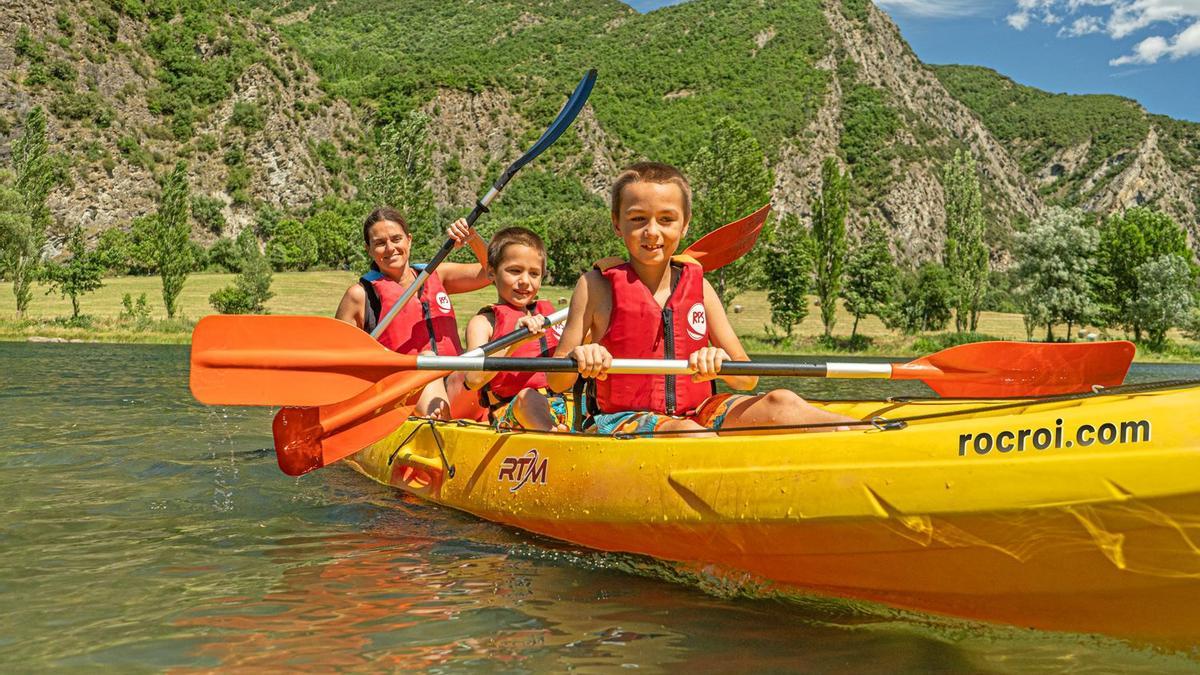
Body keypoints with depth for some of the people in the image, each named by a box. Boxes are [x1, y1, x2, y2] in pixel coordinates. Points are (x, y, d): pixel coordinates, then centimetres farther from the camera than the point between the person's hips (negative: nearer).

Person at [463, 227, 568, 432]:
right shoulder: (483, 321, 4)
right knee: (527, 396, -37)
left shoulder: (547, 312, 22)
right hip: (509, 411, -6)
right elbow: (473, 380, -12)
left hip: (558, 407, 6)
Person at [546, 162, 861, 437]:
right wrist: (577, 360, -25)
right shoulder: (597, 286, -1)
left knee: (779, 403, -20)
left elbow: (747, 380, 4)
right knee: (683, 432, -37)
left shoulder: (697, 285, 8)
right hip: (623, 420, -4)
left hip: (697, 415, 5)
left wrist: (721, 364, -20)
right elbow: (555, 381, -1)